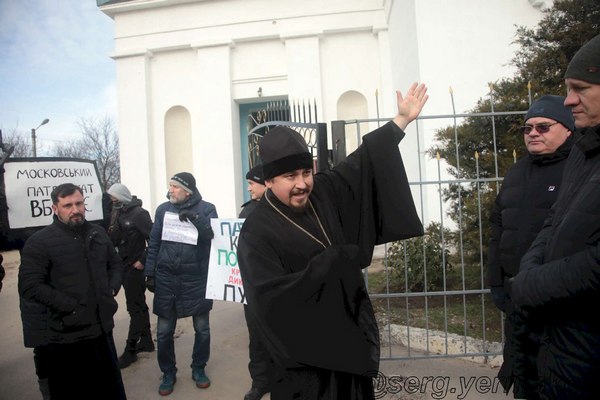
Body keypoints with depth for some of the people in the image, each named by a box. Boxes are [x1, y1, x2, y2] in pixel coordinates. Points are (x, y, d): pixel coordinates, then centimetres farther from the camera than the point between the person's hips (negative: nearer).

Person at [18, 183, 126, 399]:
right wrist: (71, 306, -18)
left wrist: (112, 289, 1)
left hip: (102, 329, 5)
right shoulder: (39, 242, -10)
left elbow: (116, 264, 18)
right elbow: (30, 287, -16)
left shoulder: (97, 233, 7)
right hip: (67, 336, -4)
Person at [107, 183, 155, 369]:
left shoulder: (139, 213, -15)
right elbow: (113, 240, 8)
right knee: (139, 305, 17)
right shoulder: (118, 213, 8)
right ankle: (146, 341, 29)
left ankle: (130, 350, 6)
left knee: (135, 308, -1)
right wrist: (113, 227, -11)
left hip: (135, 268, -8)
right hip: (124, 266, 8)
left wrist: (143, 261, -16)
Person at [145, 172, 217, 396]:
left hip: (197, 278, -1)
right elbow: (154, 243, 7)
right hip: (166, 278, 2)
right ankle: (168, 373, 29)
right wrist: (150, 273, 4)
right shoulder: (163, 209, 4)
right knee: (164, 331, 8)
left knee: (202, 328, 11)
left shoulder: (206, 209, -2)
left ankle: (199, 368, 32)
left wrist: (196, 218, -24)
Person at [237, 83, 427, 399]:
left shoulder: (323, 193, -2)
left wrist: (402, 119, 14)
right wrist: (336, 261, -22)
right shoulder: (256, 233, -19)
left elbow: (361, 162, 9)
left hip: (350, 337, 6)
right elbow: (270, 297, -26)